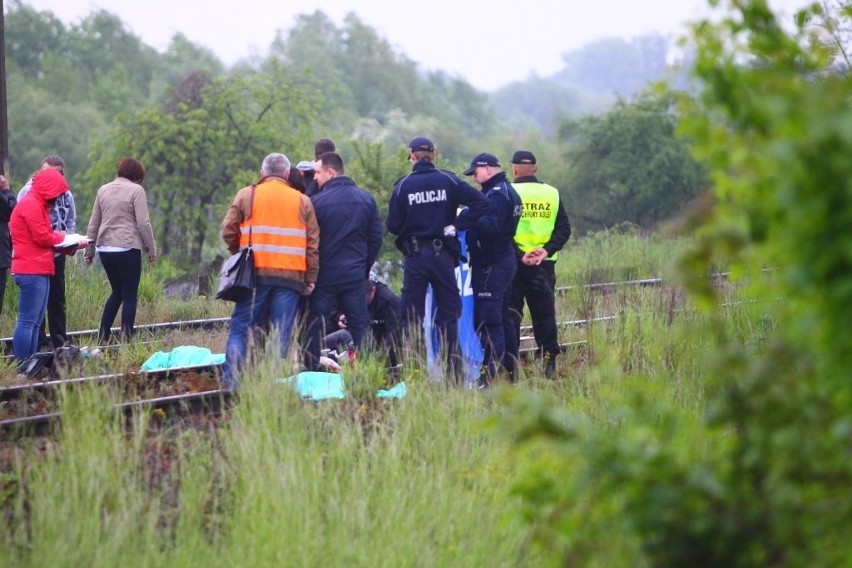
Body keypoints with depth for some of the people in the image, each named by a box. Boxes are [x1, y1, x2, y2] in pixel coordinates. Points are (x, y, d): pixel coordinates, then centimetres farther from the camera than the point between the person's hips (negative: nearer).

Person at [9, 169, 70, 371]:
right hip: (32, 271, -11)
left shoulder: (36, 204, 22)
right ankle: (21, 367, -13)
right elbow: (42, 236, -17)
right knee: (28, 321, -11)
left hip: (39, 271, 11)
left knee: (34, 322, 10)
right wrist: (60, 237, 0)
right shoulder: (31, 205, -11)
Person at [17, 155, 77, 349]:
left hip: (57, 254, 4)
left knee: (57, 300, 12)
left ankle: (60, 343, 19)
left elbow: (71, 223, 10)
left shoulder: (65, 194, 3)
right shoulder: (29, 191, -8)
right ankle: (39, 344, 8)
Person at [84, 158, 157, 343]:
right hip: (127, 249, -6)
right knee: (130, 295, 1)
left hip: (105, 248, 6)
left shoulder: (103, 190, 12)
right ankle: (126, 337, -5)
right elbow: (143, 223, -10)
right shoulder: (136, 190, -6)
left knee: (117, 292, 19)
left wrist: (89, 249, 21)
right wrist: (151, 249, -2)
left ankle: (103, 335, 12)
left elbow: (94, 222, 15)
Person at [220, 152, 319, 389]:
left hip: (256, 273, -1)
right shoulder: (302, 201, 9)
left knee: (240, 328, 5)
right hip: (291, 277, 1)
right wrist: (311, 279, 9)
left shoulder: (246, 195, 4)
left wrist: (240, 254, 19)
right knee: (281, 334, 3)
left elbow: (229, 232, 2)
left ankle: (231, 382, -8)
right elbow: (313, 245, 7)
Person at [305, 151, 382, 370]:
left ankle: (312, 369, 4)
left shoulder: (317, 202, -10)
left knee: (314, 327, 5)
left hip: (324, 276, -3)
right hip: (356, 276, 3)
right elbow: (376, 238, 7)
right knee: (359, 326, 8)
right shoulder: (367, 200, 4)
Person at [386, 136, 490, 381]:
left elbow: (393, 225, -4)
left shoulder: (403, 185, -4)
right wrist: (457, 225, -4)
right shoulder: (448, 181, -2)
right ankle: (453, 372, 6)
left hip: (415, 258, -1)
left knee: (413, 317, 6)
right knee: (448, 315, 8)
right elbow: (481, 202, -10)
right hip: (443, 255, 1)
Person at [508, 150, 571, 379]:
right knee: (544, 315, 9)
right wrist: (547, 250, -7)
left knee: (510, 315, 2)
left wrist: (519, 255, -12)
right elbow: (564, 229, 2)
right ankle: (549, 364, 7)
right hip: (544, 265, 3)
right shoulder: (552, 194, 8)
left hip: (513, 264, -3)